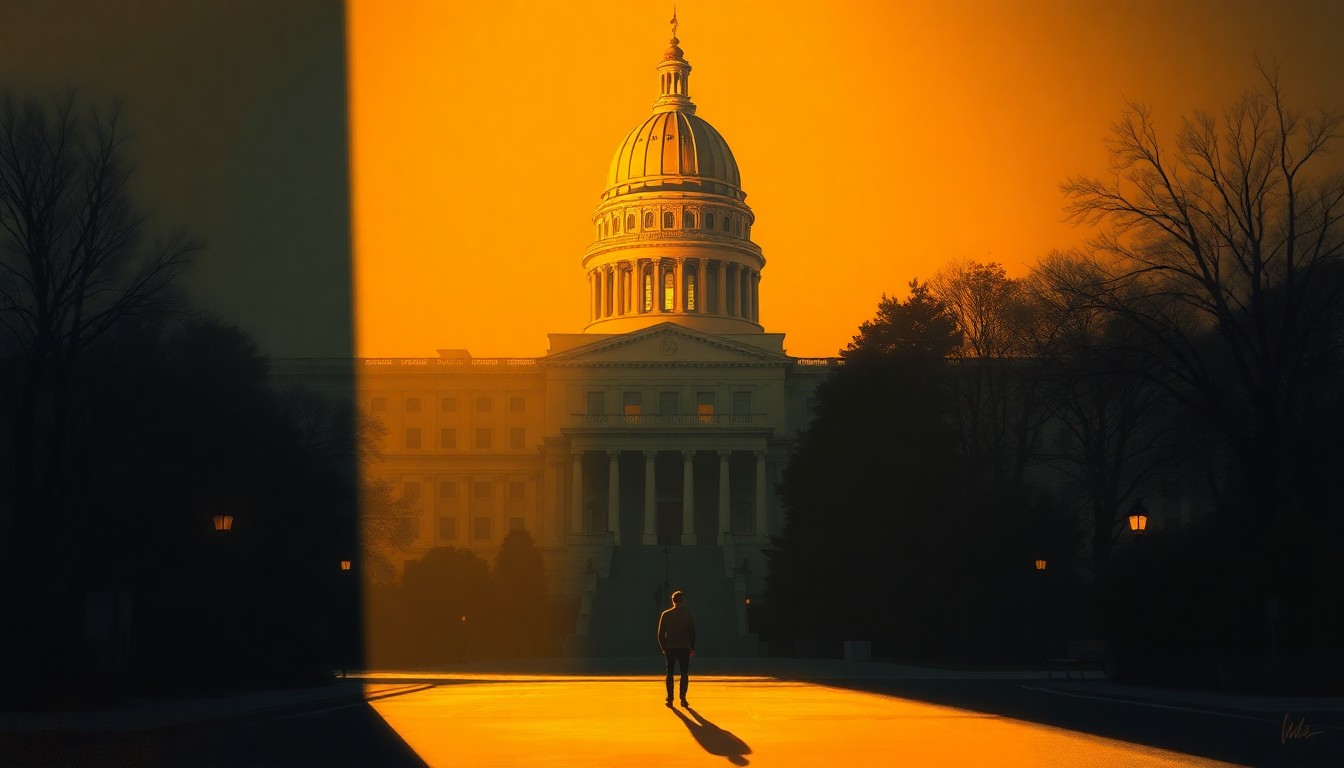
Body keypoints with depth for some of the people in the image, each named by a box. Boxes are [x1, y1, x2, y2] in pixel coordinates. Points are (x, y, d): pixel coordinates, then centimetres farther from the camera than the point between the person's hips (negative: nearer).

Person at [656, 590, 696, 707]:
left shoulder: (666, 615, 2)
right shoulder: (688, 614, -1)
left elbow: (660, 634, 3)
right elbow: (692, 632, 0)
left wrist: (663, 648, 10)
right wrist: (692, 648, 8)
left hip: (670, 648, 1)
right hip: (684, 648, -1)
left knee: (670, 673, 7)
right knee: (684, 673, 3)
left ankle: (670, 698, 3)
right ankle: (683, 698, -5)